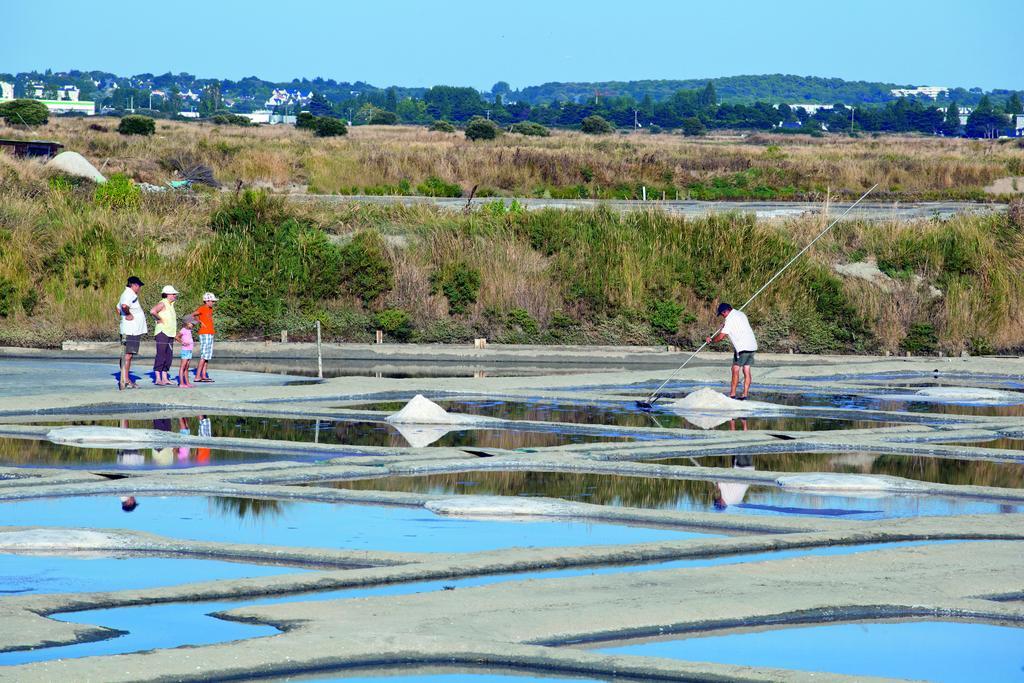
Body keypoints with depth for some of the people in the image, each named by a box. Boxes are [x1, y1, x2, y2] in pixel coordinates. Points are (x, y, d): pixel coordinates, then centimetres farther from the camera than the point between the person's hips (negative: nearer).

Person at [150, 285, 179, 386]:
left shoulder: (171, 304, 16)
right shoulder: (163, 303, -12)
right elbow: (152, 311, -29)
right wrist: (159, 319, -16)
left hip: (170, 334, 9)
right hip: (162, 332, -9)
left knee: (168, 356, 9)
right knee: (160, 356, -10)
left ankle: (165, 378, 12)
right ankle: (158, 379, -11)